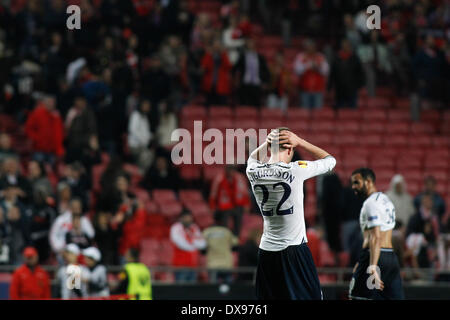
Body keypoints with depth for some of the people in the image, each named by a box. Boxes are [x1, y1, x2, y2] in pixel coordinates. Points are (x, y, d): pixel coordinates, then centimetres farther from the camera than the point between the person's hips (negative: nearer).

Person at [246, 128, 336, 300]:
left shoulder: (253, 172, 0)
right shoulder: (295, 170, -11)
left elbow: (253, 158, 28)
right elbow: (330, 160, 5)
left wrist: (268, 142, 9)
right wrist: (300, 142, 2)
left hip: (266, 252, 4)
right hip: (294, 250, -4)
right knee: (311, 297, 1)